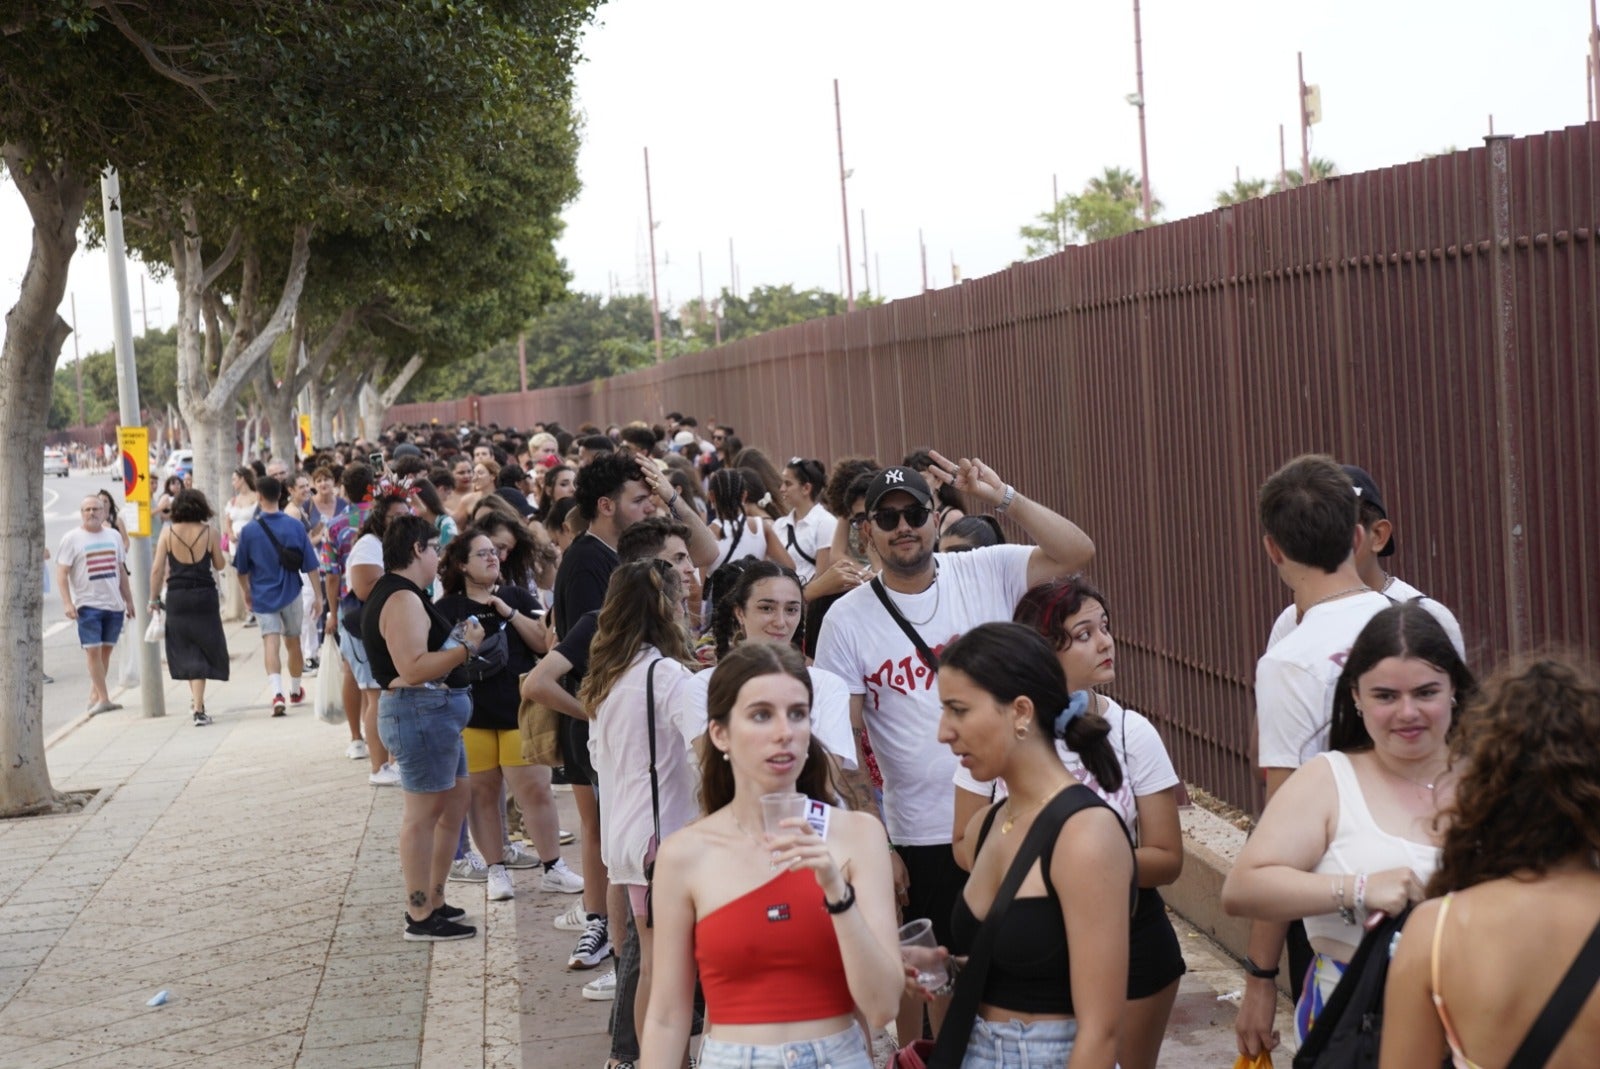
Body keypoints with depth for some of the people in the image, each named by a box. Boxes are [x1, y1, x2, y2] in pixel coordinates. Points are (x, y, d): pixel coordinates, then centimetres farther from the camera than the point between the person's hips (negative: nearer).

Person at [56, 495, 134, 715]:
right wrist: (67, 602, -16)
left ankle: (94, 696, 14)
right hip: (88, 604, -4)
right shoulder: (71, 539, -1)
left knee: (106, 650, 6)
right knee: (93, 649, -10)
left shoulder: (114, 536, 12)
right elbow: (62, 573, -6)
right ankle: (103, 698, -9)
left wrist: (129, 600, 17)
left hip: (114, 604, 4)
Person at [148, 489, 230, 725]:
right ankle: (198, 706, -3)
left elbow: (157, 569, -3)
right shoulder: (209, 533, -6)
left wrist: (154, 598, 5)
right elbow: (219, 565, 4)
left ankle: (196, 701, 19)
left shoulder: (168, 532, -4)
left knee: (187, 652, 16)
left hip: (177, 597, 1)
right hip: (205, 595, -1)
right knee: (204, 649, 4)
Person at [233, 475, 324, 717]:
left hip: (263, 596, -1)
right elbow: (311, 565, -6)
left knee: (271, 643, -6)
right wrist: (318, 595, 2)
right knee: (293, 642, 17)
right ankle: (296, 691, 33)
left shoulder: (249, 531, -8)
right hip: (291, 594, 1)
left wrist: (247, 593, 18)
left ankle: (277, 694, -25)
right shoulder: (296, 526, -6)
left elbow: (242, 570, 1)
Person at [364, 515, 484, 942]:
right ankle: (420, 917, 2)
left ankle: (434, 901, 26)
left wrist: (456, 639, 11)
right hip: (421, 712, -11)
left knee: (455, 801, 17)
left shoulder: (395, 592, 16)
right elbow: (413, 669, -26)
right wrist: (466, 648, -18)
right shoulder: (403, 599, -18)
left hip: (434, 713, 11)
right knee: (423, 811, -5)